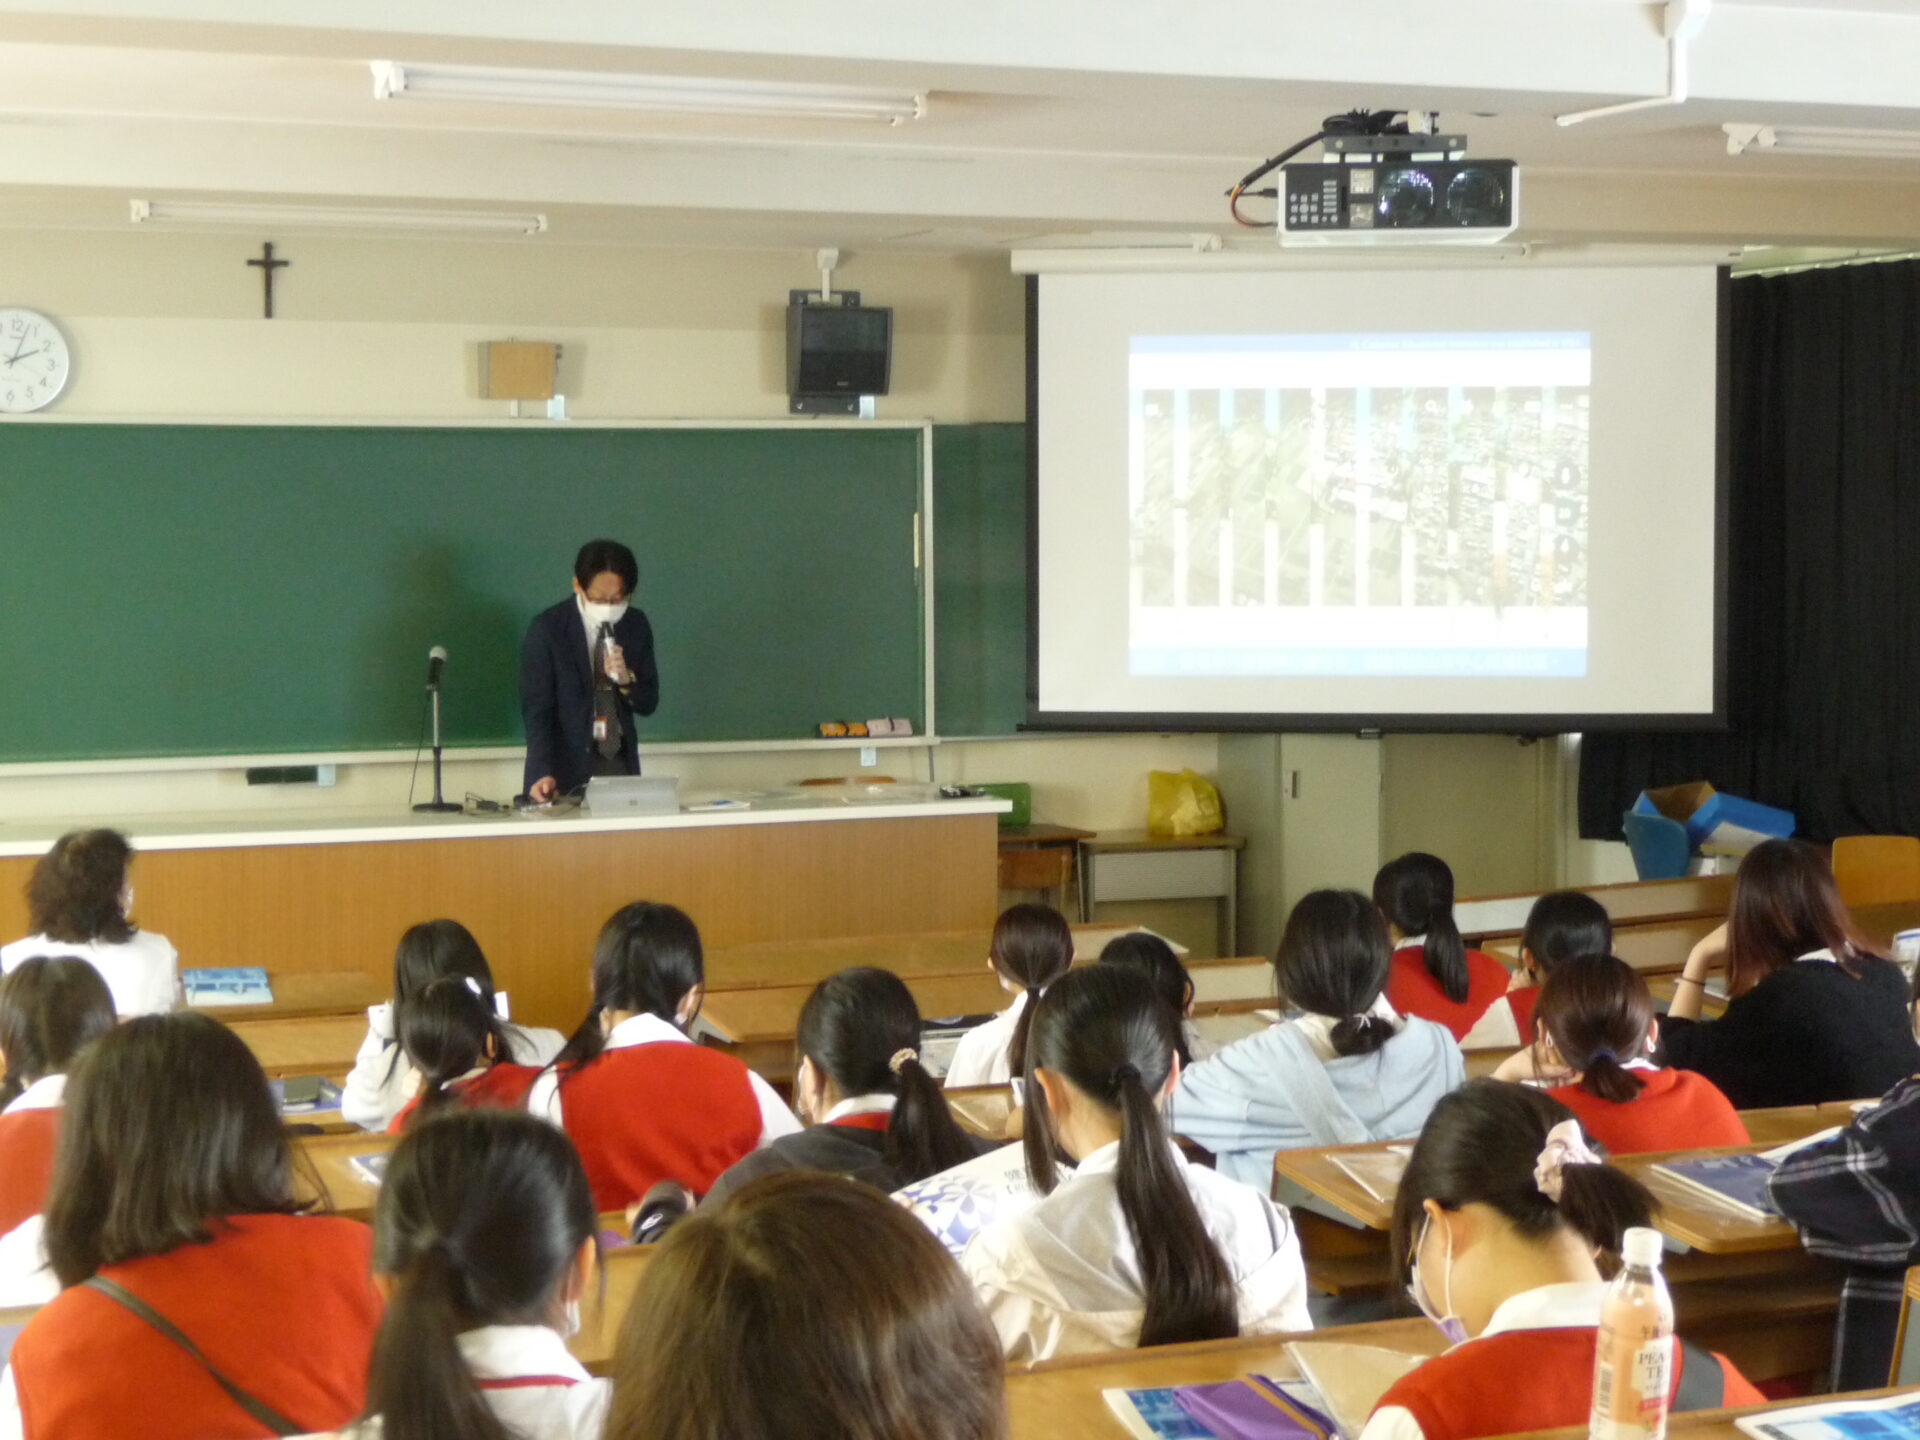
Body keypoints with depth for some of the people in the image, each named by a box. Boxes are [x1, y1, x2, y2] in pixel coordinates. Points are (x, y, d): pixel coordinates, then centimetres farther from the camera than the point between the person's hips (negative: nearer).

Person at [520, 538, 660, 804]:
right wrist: (543, 774, -25)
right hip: (568, 771, -4)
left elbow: (649, 703, 9)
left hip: (621, 762, 4)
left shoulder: (636, 625, 5)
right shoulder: (547, 629, -8)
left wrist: (627, 679, -14)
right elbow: (537, 710, -11)